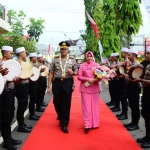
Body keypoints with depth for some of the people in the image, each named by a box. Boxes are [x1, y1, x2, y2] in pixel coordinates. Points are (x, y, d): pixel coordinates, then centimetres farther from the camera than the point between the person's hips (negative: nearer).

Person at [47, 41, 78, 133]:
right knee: (57, 103, 8)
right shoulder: (55, 60, 4)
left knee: (66, 104, 2)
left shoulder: (72, 60, 4)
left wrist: (72, 73, -14)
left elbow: (76, 72, 11)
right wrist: (49, 86, 2)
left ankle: (64, 125, 12)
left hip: (67, 83, -1)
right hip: (57, 83, 1)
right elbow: (51, 73, 5)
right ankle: (61, 118, 37)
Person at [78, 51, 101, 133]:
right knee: (86, 106, -5)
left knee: (94, 106, 6)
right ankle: (87, 125, -3)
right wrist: (88, 79, -15)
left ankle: (94, 124, 17)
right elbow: (79, 77, -2)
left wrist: (97, 79, -13)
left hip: (95, 88, 2)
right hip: (85, 88, -2)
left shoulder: (96, 65, 6)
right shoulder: (82, 65, 0)